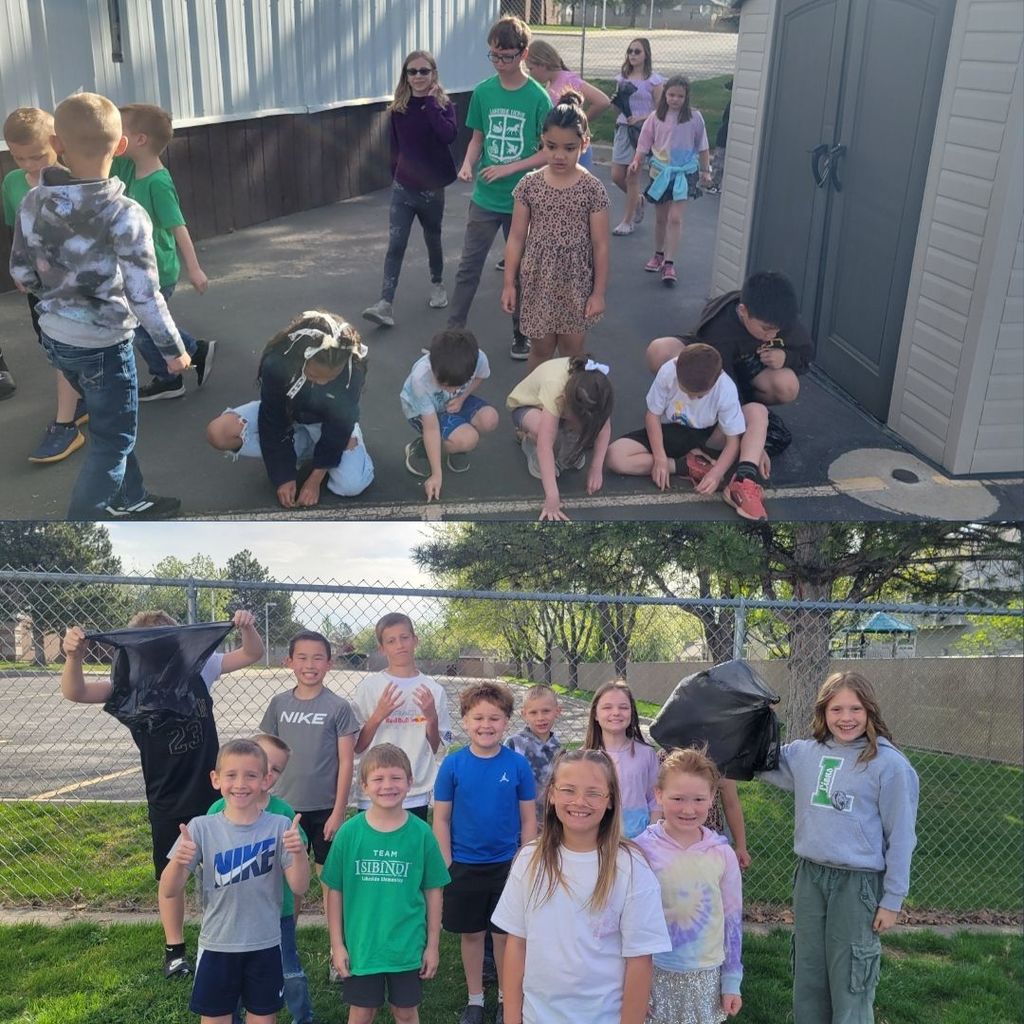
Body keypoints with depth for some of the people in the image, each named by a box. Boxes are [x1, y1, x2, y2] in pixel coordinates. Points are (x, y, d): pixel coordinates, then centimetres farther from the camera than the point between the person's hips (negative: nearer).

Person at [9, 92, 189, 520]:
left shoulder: (32, 203, -4)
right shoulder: (125, 215, -22)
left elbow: (21, 275, 4)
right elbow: (145, 296, -20)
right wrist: (173, 348, -7)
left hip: (55, 336, 7)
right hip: (102, 344, -7)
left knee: (110, 426, 24)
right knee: (113, 440, 9)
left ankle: (130, 501, 40)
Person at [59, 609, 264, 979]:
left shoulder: (198, 668, -7)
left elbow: (252, 654, -6)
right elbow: (75, 693, -25)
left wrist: (247, 628, -28)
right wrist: (74, 657, -46)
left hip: (213, 793, 1)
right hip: (167, 802, -1)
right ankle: (175, 952, 32)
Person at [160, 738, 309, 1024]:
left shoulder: (280, 827, -10)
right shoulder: (201, 828, -10)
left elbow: (299, 887, -11)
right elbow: (169, 893, -9)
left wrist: (299, 853, -30)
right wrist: (178, 861, -30)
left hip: (265, 946, 0)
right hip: (217, 946, 0)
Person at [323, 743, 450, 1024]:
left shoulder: (421, 832, -9)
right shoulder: (349, 832, -10)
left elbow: (433, 891, -1)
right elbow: (335, 891, -3)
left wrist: (433, 944, 1)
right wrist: (337, 944, -2)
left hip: (408, 947, 0)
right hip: (360, 946, 0)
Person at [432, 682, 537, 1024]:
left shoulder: (517, 764, -8)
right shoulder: (453, 764, -8)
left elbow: (528, 819, -2)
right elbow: (441, 818, -3)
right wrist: (446, 865, -5)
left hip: (507, 864, 0)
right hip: (464, 865, 0)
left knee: (504, 934, 12)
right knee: (471, 933, 14)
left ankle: (506, 996, 31)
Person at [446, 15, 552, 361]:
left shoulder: (538, 98, -10)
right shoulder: (483, 92, -1)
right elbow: (478, 138, 10)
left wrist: (510, 168, -17)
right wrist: (468, 164, -11)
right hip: (485, 198, 2)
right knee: (469, 266, 3)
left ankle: (521, 335, 25)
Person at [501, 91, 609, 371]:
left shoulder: (593, 189, -8)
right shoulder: (529, 185, -4)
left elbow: (600, 245, -5)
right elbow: (516, 237, 1)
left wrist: (598, 292, -5)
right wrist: (509, 282, -1)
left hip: (576, 284, -1)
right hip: (538, 280, 1)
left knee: (572, 351, 10)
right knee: (541, 350, 10)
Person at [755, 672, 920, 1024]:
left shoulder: (889, 764, -12)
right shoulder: (804, 753, 1)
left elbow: (900, 836, -8)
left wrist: (892, 899, -7)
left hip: (858, 884, -5)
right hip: (809, 876, 5)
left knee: (849, 983, 5)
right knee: (808, 977, 18)